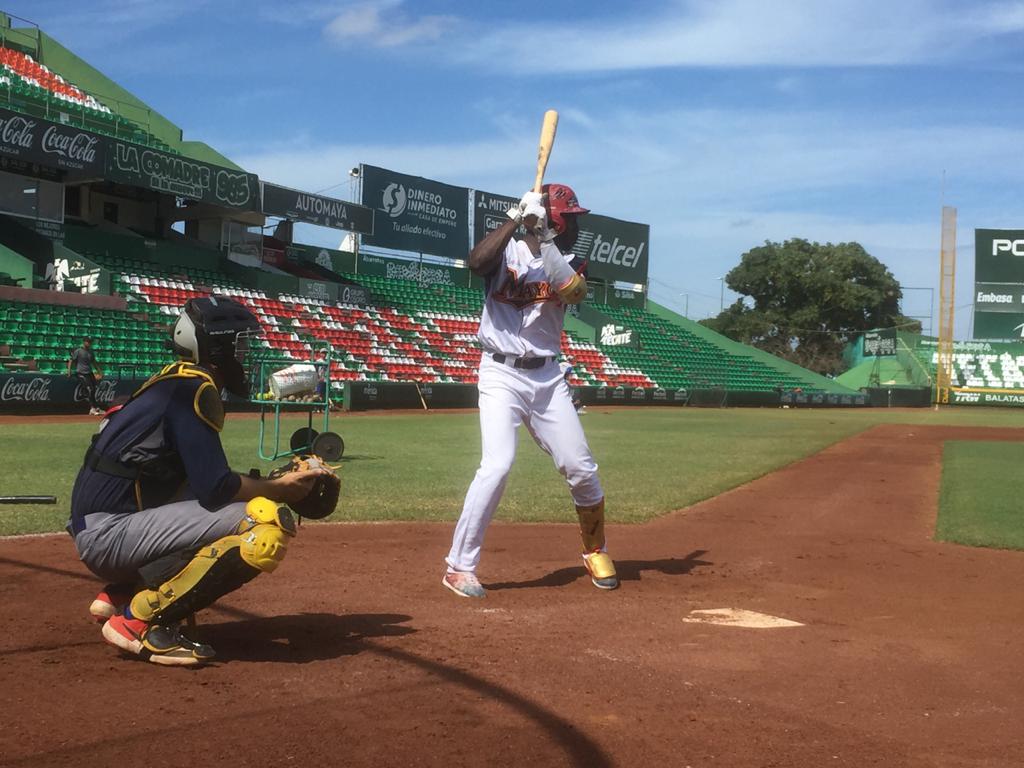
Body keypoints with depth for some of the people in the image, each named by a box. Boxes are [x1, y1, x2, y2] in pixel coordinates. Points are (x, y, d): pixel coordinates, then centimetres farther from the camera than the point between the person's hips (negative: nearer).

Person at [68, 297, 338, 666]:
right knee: (267, 523, -20)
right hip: (110, 533, -10)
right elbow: (214, 487, -19)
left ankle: (118, 595, 15)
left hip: (98, 532, 10)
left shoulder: (174, 382, 18)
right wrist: (279, 488, -3)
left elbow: (201, 478, 19)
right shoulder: (193, 388, -12)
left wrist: (274, 484, 9)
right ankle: (139, 621, -13)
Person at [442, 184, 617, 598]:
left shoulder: (569, 264, 8)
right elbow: (477, 261, -26)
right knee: (498, 464, -19)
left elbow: (573, 291, -16)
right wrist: (516, 218, -23)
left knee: (581, 467, 5)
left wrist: (542, 238, -21)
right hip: (501, 374, -5)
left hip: (547, 377, 5)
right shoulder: (508, 251, -3)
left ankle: (595, 550, 29)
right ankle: (459, 565, -9)